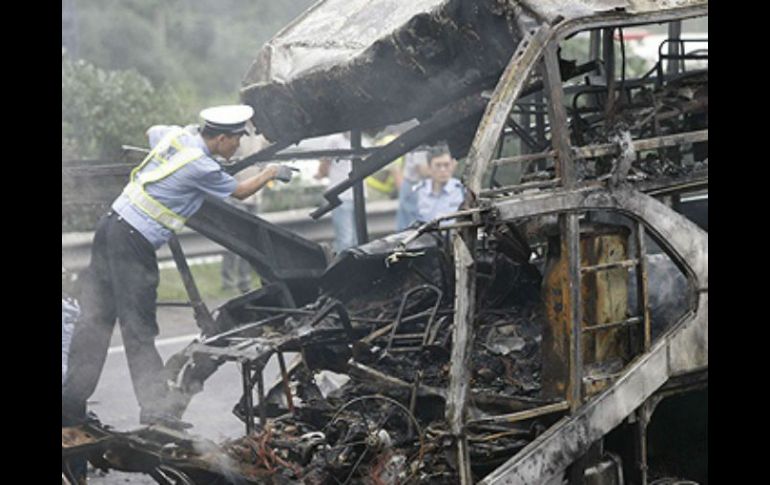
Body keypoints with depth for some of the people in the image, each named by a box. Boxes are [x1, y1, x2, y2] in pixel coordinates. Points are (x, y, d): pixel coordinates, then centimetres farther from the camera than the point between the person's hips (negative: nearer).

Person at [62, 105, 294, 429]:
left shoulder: (177, 134, 7)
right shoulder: (203, 168, -13)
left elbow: (151, 132, 33)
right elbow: (239, 192, 6)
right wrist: (269, 174, 23)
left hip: (112, 223, 8)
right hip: (133, 243, -8)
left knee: (94, 318, 8)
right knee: (139, 330, -6)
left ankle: (71, 406, 11)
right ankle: (154, 409, -4)